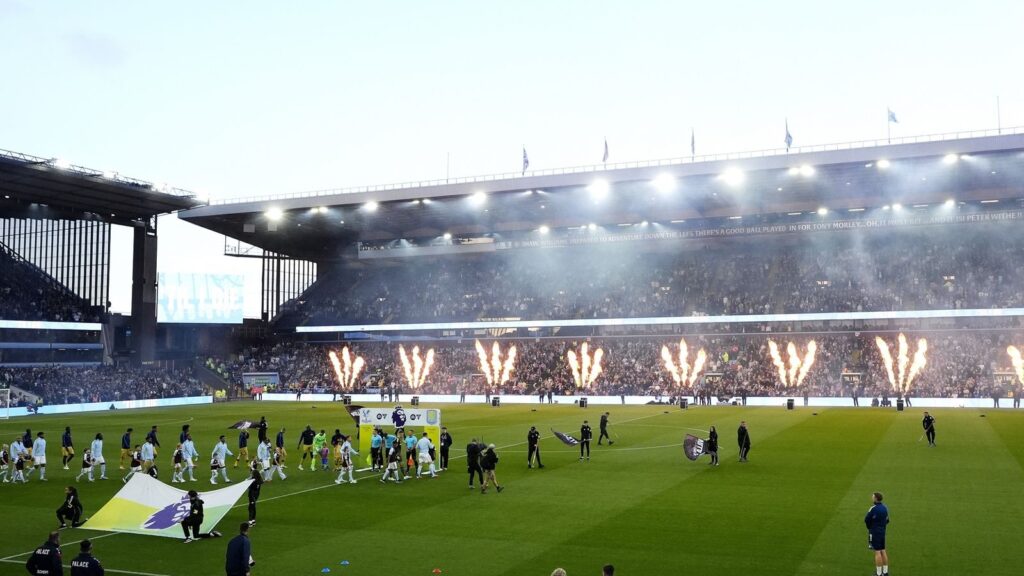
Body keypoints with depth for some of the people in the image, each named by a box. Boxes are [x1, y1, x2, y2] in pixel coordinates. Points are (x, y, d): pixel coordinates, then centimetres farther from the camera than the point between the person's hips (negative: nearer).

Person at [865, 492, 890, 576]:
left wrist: (869, 527, 5)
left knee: (877, 552, -4)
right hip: (882, 531, 8)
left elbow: (866, 520, -13)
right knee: (883, 551, 12)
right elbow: (887, 520, 13)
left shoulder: (873, 509, -19)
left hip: (874, 532, -8)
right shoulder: (885, 508, 6)